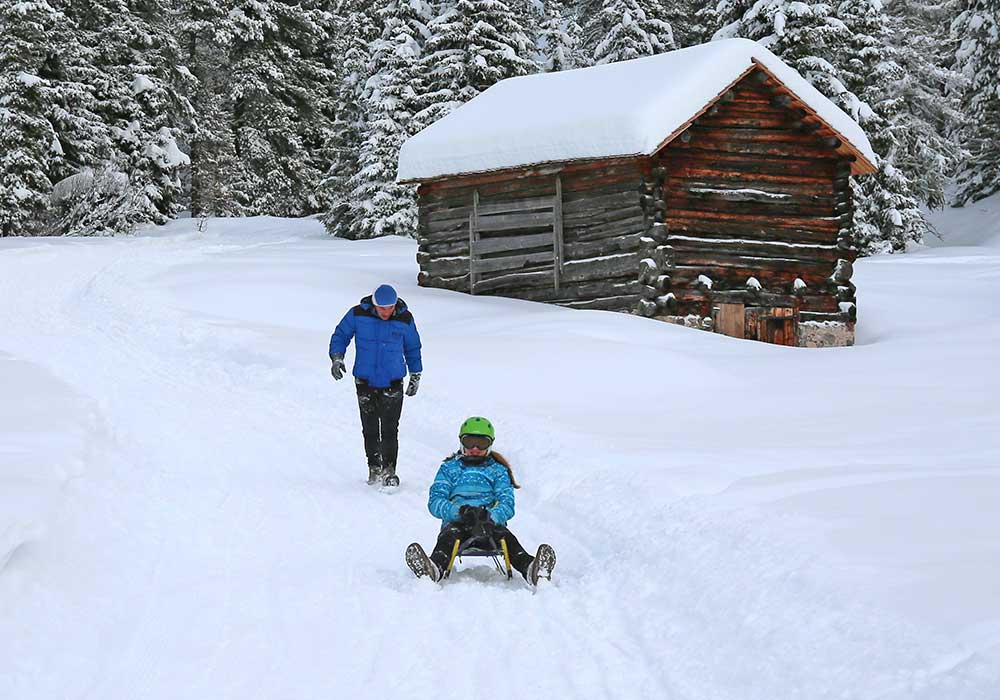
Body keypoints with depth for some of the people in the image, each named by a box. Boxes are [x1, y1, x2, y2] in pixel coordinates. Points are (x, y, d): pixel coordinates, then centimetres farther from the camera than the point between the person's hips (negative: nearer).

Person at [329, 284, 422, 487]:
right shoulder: (358, 314, -8)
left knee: (390, 430, -9)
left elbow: (413, 348, 11)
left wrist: (415, 375, 16)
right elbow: (340, 335, 7)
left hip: (393, 384, -1)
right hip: (366, 383, 1)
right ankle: (374, 467, 19)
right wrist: (337, 357, -9)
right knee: (370, 429, 4)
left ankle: (389, 470, -1)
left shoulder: (405, 319, -5)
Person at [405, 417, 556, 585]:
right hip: (456, 522, 0)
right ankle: (434, 569, -67)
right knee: (448, 538, -36)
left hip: (491, 522, 1)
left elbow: (507, 504, 6)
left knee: (507, 538, -33)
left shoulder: (498, 470, 23)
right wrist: (458, 510, -17)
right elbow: (435, 502, 7)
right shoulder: (449, 468, 22)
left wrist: (490, 515, -20)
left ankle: (529, 567, -62)